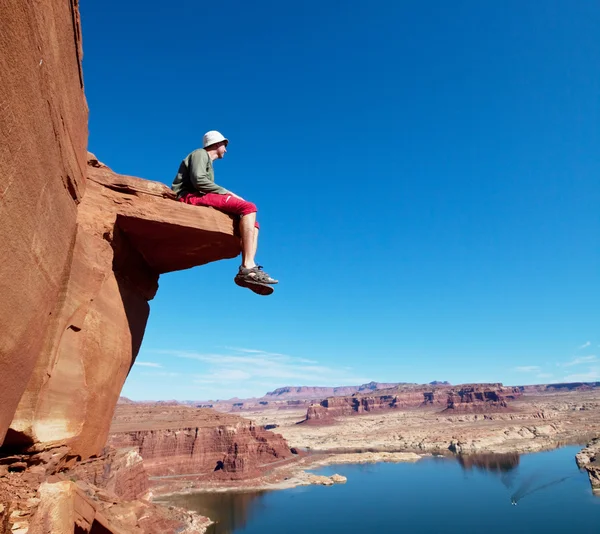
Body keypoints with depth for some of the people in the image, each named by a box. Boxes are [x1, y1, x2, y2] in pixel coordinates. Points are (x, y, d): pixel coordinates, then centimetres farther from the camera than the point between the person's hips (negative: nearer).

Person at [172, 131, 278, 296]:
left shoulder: (207, 161, 36)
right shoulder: (200, 154, 10)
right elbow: (198, 180, -11)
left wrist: (228, 197, 6)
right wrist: (228, 194, -12)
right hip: (190, 197, -9)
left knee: (253, 225, -2)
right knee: (248, 208, -24)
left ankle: (247, 270, -26)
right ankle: (248, 267, -38)